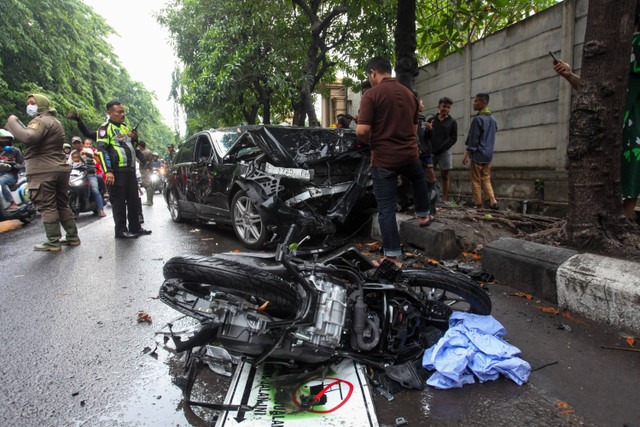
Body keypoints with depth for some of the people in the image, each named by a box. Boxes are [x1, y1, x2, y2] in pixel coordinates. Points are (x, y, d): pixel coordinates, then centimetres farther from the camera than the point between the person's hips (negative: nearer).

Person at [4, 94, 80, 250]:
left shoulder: (41, 120, -9)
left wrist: (12, 122, -14)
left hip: (43, 171, -9)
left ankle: (53, 242, -2)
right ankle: (72, 237, 16)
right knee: (62, 204, 13)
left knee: (47, 206, -5)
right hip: (60, 168, 10)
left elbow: (28, 137, -27)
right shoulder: (54, 121, 24)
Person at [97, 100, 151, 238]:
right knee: (119, 202, -2)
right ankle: (121, 231, 6)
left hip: (130, 170, 8)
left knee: (133, 200, 12)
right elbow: (102, 149, -11)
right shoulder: (105, 128, -3)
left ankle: (135, 228, 22)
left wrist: (134, 139, 8)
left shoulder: (124, 127, 21)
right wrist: (108, 171, -20)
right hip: (117, 172, -8)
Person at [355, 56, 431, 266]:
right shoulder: (409, 94, 10)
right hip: (409, 154, 5)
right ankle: (422, 215, 49)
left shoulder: (371, 95, -11)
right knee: (418, 179, 38)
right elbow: (414, 128, 16)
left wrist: (372, 142, 1)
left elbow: (362, 130, -18)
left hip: (384, 160, -5)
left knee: (386, 208, 3)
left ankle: (392, 256, 8)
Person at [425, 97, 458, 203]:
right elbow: (426, 137, 6)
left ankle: (445, 200, 3)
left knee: (445, 176, 1)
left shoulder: (452, 122, 9)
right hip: (430, 152, 1)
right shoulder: (431, 120, 11)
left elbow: (453, 138, 1)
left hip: (444, 152, -1)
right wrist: (429, 130, -17)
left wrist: (440, 148, -10)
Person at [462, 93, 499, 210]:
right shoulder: (493, 119, 13)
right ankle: (492, 199, -5)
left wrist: (467, 155, -10)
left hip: (477, 154, -7)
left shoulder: (478, 119, -11)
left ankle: (478, 205, 2)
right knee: (486, 179, 12)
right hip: (488, 155, 7)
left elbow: (473, 139, -13)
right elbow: (492, 137, 19)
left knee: (476, 180, 0)